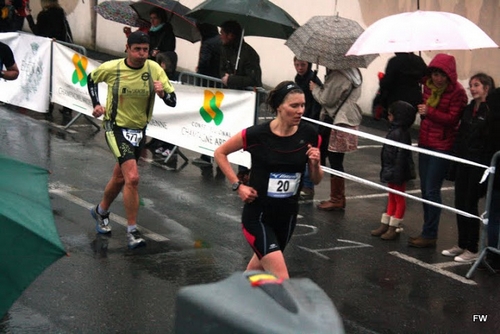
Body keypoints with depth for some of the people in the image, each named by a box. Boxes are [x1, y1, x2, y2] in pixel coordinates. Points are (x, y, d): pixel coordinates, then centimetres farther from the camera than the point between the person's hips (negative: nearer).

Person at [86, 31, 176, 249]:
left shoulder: (154, 69, -8)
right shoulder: (111, 68, -12)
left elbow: (172, 102, -9)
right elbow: (91, 78, 10)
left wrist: (163, 92, -30)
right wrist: (96, 104, 0)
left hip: (139, 130, 4)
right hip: (116, 127, -4)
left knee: (120, 177, 19)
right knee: (132, 177, -20)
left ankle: (101, 211, 47)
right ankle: (132, 231, -11)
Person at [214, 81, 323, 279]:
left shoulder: (309, 135, -8)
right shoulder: (257, 135, -18)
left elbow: (316, 180, 3)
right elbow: (220, 153, -2)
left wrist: (315, 164, -18)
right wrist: (238, 185, -9)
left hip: (287, 216, 5)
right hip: (258, 217, -5)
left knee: (261, 265, 25)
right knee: (281, 281, -16)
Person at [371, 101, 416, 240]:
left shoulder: (401, 133, -22)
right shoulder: (394, 130, 8)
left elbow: (401, 155, -25)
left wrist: (397, 174, -25)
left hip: (397, 173, -10)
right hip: (390, 171, 10)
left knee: (399, 199, 4)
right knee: (392, 198, 18)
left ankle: (394, 228, 11)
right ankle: (385, 225, 27)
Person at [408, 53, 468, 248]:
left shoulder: (457, 92, -14)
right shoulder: (428, 85, 7)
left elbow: (452, 119, -18)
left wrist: (430, 112, -25)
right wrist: (422, 111, 7)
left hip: (443, 146, -8)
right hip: (425, 143, 8)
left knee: (432, 190, -6)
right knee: (425, 188, 12)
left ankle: (430, 235, 2)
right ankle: (428, 232, 22)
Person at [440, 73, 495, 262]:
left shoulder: (491, 111, -12)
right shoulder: (469, 109, 11)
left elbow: (492, 140, -15)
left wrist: (487, 165, -19)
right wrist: (456, 156, 9)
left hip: (479, 164, -7)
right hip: (463, 161, 7)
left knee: (470, 205, -3)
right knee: (460, 203, 11)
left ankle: (472, 249, 8)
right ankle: (462, 244, 23)